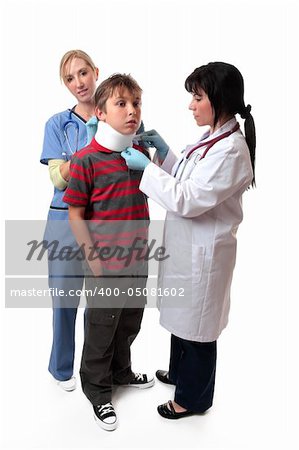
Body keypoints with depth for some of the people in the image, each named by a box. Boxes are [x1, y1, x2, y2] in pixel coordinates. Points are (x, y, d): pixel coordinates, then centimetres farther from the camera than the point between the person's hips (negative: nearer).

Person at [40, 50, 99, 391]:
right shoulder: (58, 124, 0)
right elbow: (59, 178, -10)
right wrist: (93, 146, -20)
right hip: (67, 219, -1)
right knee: (65, 297, 9)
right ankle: (62, 368, 33)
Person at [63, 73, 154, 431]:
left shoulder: (142, 153, 1)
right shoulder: (86, 159, -17)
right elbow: (75, 214, -13)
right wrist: (93, 260, -15)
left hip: (137, 259, 6)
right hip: (105, 264, -6)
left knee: (130, 323, 23)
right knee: (101, 328, 13)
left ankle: (120, 372, 49)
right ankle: (97, 390, 37)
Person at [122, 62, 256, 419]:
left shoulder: (231, 150, -24)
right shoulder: (213, 139, 7)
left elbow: (188, 200, -26)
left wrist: (146, 167, -19)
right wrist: (164, 153, 4)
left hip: (204, 252, -9)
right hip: (188, 246, 9)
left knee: (197, 324, 10)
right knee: (181, 315, 25)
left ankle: (193, 397, 34)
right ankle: (180, 372, 50)